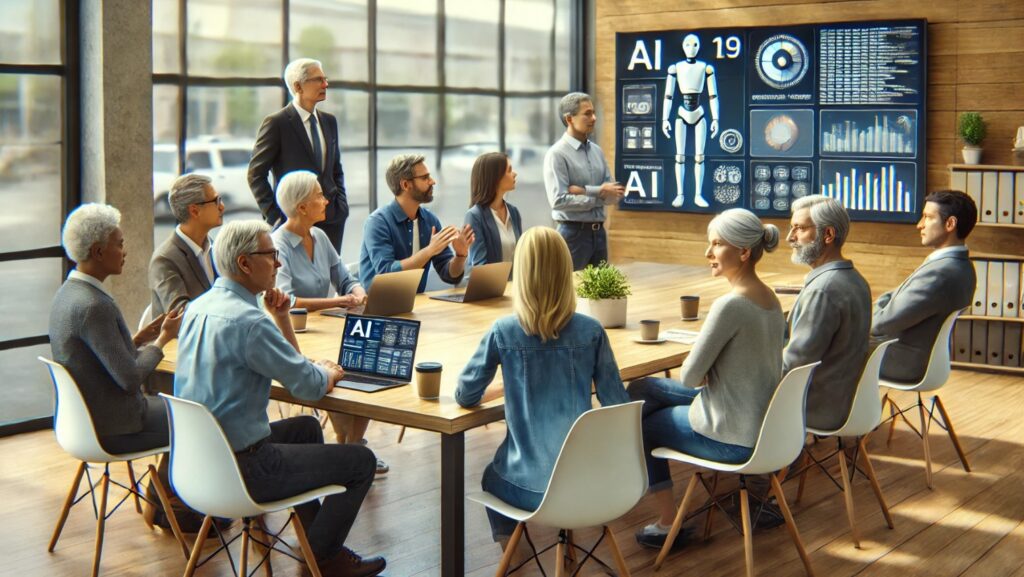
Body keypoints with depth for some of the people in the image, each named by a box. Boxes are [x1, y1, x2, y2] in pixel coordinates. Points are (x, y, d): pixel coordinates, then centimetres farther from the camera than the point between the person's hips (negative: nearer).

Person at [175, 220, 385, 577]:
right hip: (238, 468, -10)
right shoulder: (247, 321, -24)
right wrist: (329, 371, 4)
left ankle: (317, 540, 36)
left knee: (306, 428, 32)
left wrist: (280, 318, 5)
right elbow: (311, 386, -17)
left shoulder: (198, 307, 8)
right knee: (361, 461, 2)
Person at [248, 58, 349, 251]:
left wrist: (340, 202, 9)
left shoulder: (329, 121, 14)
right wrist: (274, 215, -9)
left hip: (330, 218, 5)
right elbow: (256, 174, -4)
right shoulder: (276, 123, -5)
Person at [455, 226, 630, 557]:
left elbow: (465, 396, 0)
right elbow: (617, 405, -3)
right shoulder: (591, 331, -8)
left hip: (527, 484, -2)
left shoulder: (503, 332, -12)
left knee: (491, 478, 35)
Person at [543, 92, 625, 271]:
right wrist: (598, 194, -11)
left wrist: (585, 191, -13)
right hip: (573, 233, -6)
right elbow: (559, 200, -19)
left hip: (598, 232, 6)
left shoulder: (597, 151, 10)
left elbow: (614, 194, 4)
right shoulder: (557, 154, -10)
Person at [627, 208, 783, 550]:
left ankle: (667, 525, 26)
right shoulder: (769, 299, 3)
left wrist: (698, 375, 2)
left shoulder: (731, 305, -24)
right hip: (761, 425, 8)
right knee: (642, 390, 18)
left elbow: (689, 377, -18)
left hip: (731, 439, -8)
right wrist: (706, 376, 2)